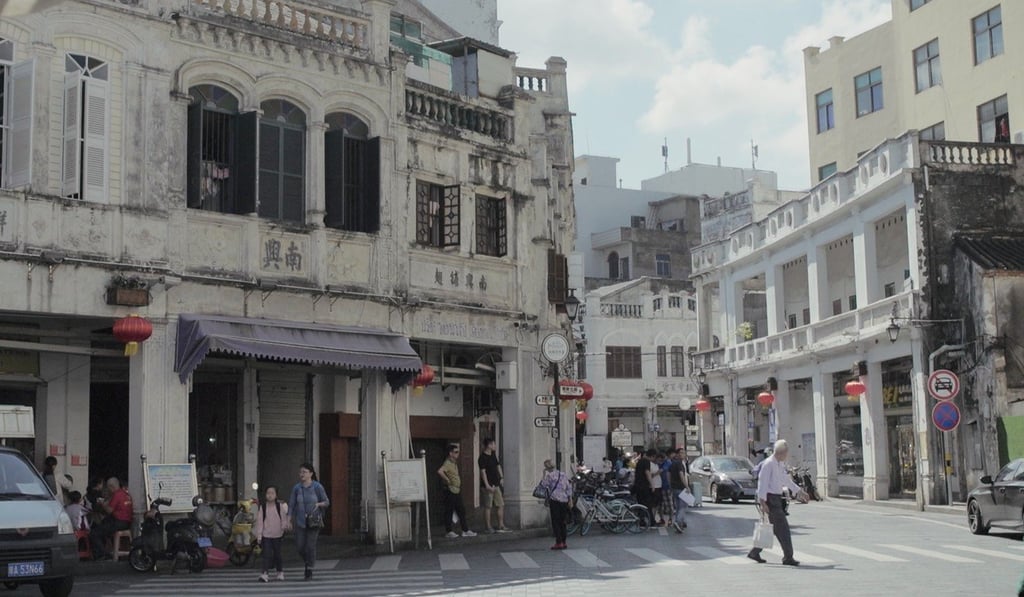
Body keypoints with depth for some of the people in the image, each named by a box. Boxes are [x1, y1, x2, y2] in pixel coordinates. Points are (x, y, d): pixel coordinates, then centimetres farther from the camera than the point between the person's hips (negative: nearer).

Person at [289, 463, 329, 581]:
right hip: (300, 521, 3)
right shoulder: (296, 488, 0)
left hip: (314, 520, -3)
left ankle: (309, 571, 5)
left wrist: (319, 504, -21)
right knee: (300, 546, 1)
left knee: (311, 545, -8)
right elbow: (291, 505, 3)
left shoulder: (317, 487, -7)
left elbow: (327, 502, 0)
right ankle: (307, 563, 31)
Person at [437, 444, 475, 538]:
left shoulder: (454, 462, 13)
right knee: (449, 512, 0)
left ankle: (465, 530, 13)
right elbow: (440, 471, -35)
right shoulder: (448, 463, -16)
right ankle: (449, 532, 8)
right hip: (450, 491, -10)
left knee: (461, 511, 10)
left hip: (457, 490, 10)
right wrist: (447, 480, -24)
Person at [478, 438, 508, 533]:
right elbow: (483, 472, -18)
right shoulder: (482, 458, -12)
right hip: (488, 486, -9)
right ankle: (488, 527, 2)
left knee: (501, 505, 8)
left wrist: (501, 477, 15)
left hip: (496, 484, 9)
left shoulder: (493, 455, 14)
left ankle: (501, 526, 14)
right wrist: (487, 485, -24)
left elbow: (498, 466, 24)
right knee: (488, 507, -3)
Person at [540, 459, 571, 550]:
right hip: (564, 501, 6)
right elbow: (569, 488, 11)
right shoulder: (564, 475, 12)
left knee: (555, 522, -2)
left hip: (554, 500, -6)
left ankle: (559, 542, -8)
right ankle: (563, 542, 13)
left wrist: (544, 476, -5)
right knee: (563, 522, 12)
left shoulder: (549, 475, -6)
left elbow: (543, 485, -15)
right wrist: (569, 498, 15)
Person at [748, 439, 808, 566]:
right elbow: (762, 482, -18)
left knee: (770, 528, 13)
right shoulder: (768, 464, -15)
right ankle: (788, 557, -3)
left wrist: (799, 491, 34)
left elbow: (786, 480, 29)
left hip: (777, 498, 10)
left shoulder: (781, 464, 15)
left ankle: (755, 552, 21)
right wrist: (762, 502, -23)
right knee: (782, 527, -8)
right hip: (770, 498, -10)